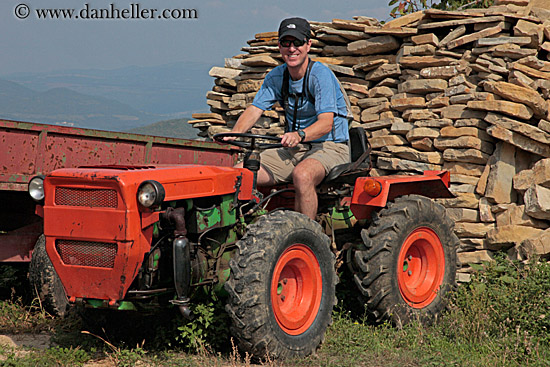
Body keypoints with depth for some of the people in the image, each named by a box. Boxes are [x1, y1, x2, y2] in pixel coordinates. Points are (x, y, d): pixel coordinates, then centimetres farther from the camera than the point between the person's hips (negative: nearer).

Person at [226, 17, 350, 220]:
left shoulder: (320, 74, -14)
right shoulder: (276, 77, 6)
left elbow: (326, 123, -25)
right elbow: (254, 109, -1)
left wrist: (300, 135, -45)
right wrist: (234, 134, -22)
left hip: (330, 146, -7)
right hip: (293, 149, 7)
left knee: (302, 175, -39)